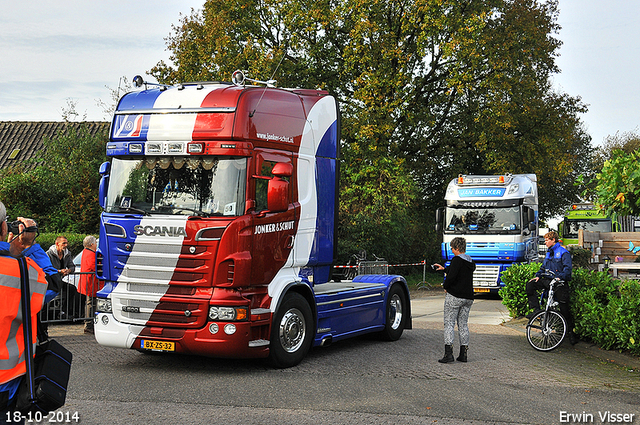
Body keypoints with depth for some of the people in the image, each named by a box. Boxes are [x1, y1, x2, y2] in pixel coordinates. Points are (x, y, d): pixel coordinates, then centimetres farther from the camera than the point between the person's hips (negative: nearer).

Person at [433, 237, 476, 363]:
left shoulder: (457, 260, -12)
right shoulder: (471, 262, 13)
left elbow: (451, 276, -23)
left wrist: (445, 286, -5)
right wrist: (444, 269, 42)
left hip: (454, 296, -7)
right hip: (468, 297, 7)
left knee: (449, 324, -4)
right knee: (463, 324, 12)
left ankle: (448, 353, -11)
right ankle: (463, 354, 11)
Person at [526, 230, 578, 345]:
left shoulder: (563, 252, -6)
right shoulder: (549, 253, 19)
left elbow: (567, 268, -16)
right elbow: (543, 267, 24)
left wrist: (560, 277, -32)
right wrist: (538, 276, 5)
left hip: (559, 282, -7)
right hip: (547, 281, 7)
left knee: (565, 308, -7)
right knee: (530, 284, -14)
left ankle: (570, 332, 5)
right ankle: (536, 309, -13)